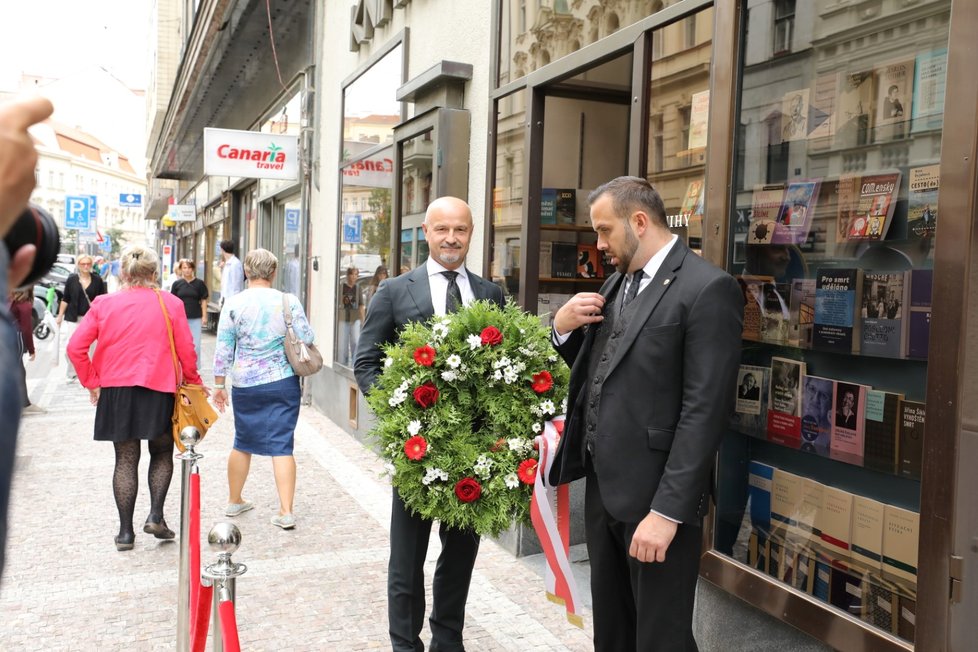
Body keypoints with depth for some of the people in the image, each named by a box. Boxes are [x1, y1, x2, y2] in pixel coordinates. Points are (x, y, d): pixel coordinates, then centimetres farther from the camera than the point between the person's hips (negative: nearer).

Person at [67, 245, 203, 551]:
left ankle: (125, 531, 13)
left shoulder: (104, 304, 0)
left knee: (125, 459, 10)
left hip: (116, 390, 2)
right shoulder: (170, 304, -5)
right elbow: (186, 351, -3)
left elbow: (75, 347, -3)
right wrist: (193, 381, 13)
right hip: (159, 390, -1)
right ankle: (155, 515, 5)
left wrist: (92, 383, 8)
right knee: (162, 453, 18)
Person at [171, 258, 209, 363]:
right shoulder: (177, 283, 2)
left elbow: (203, 300, 2)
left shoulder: (199, 283, 0)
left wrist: (204, 316, -2)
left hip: (195, 318, -1)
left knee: (195, 345, 1)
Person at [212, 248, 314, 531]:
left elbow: (223, 349, -2)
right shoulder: (289, 301, -6)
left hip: (245, 385, 1)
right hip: (283, 383, -1)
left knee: (243, 443, 17)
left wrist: (219, 384, 7)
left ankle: (234, 502, 32)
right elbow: (307, 339, -2)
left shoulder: (233, 303, -4)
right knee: (282, 445, 1)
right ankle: (286, 512, -2)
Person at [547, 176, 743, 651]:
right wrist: (563, 328, 0)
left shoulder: (708, 289, -14)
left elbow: (705, 411, -19)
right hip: (602, 486, 8)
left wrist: (667, 510, -21)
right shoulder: (617, 284, 12)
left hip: (655, 496, -7)